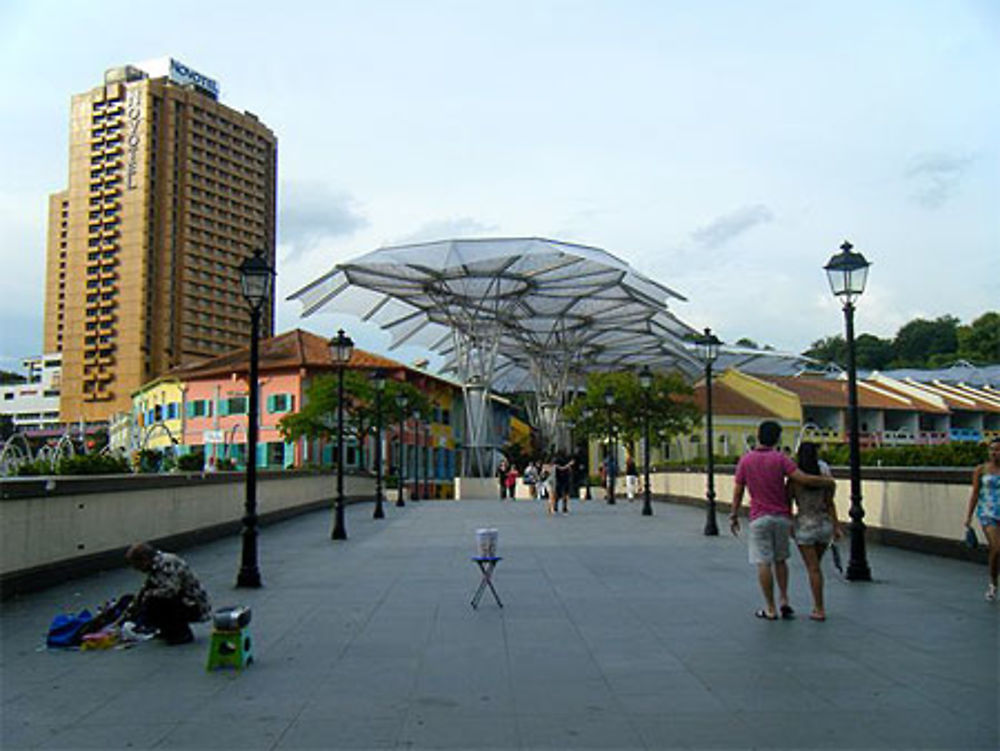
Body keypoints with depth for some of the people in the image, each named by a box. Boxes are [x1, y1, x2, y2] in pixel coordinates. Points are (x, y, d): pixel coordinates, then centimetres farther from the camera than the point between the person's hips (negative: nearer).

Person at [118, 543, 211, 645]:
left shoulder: (168, 563, -21)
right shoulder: (154, 568, 7)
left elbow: (170, 590, -32)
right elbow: (142, 593, 18)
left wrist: (148, 594, -15)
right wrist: (124, 617, 20)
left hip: (196, 607, -9)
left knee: (153, 600, -22)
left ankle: (183, 634, -7)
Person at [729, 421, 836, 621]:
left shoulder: (745, 460, -4)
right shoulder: (780, 458, -6)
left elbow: (738, 492, 0)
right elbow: (803, 479, -14)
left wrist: (734, 516, 10)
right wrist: (828, 482, 2)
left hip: (759, 518, -1)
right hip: (782, 516, 2)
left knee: (763, 563, 2)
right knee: (780, 560, 19)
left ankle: (770, 609, 4)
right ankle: (784, 600, 12)